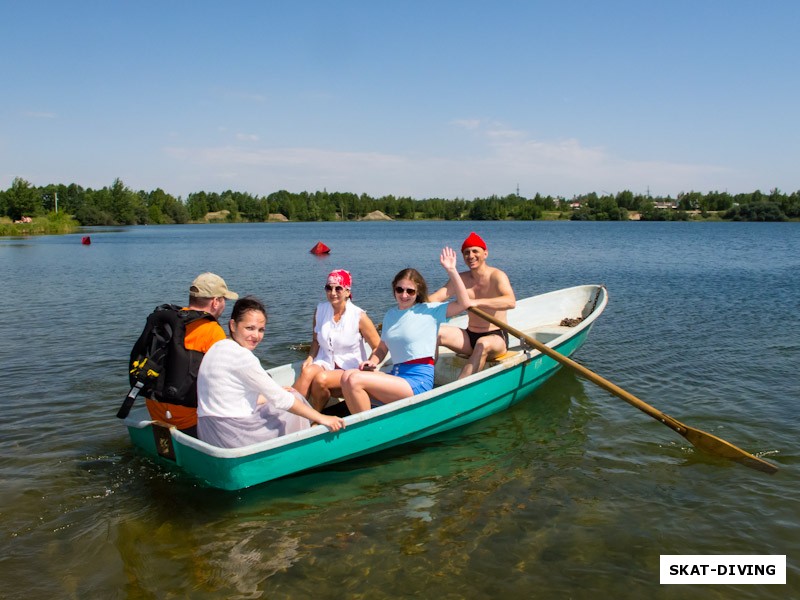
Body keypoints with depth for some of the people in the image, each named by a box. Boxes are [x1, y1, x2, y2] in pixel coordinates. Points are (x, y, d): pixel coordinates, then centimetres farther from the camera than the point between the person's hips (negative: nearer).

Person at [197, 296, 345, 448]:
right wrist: (322, 418, -12)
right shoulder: (241, 356, -19)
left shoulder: (218, 348, 10)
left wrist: (275, 394, 22)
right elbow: (280, 399, -17)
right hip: (233, 437, -9)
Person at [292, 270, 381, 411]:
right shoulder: (320, 310, 4)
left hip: (350, 369, -3)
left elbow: (378, 348, -1)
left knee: (321, 379, -33)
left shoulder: (359, 317, -8)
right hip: (324, 363, 3)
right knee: (308, 371, -32)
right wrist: (310, 357, -3)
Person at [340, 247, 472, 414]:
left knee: (355, 380, -23)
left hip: (419, 380, -7)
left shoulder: (429, 311, 1)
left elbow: (464, 303, -10)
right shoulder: (390, 315, 18)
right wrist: (373, 361, 0)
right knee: (347, 376, -18)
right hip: (396, 375, 7)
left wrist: (451, 270, -12)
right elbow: (381, 349, 22)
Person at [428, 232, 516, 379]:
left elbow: (511, 301, -32)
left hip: (496, 338, -5)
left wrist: (476, 302, -43)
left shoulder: (496, 276, -12)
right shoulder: (461, 279, 5)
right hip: (470, 337, 6)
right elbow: (436, 298, -6)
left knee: (483, 344, -39)